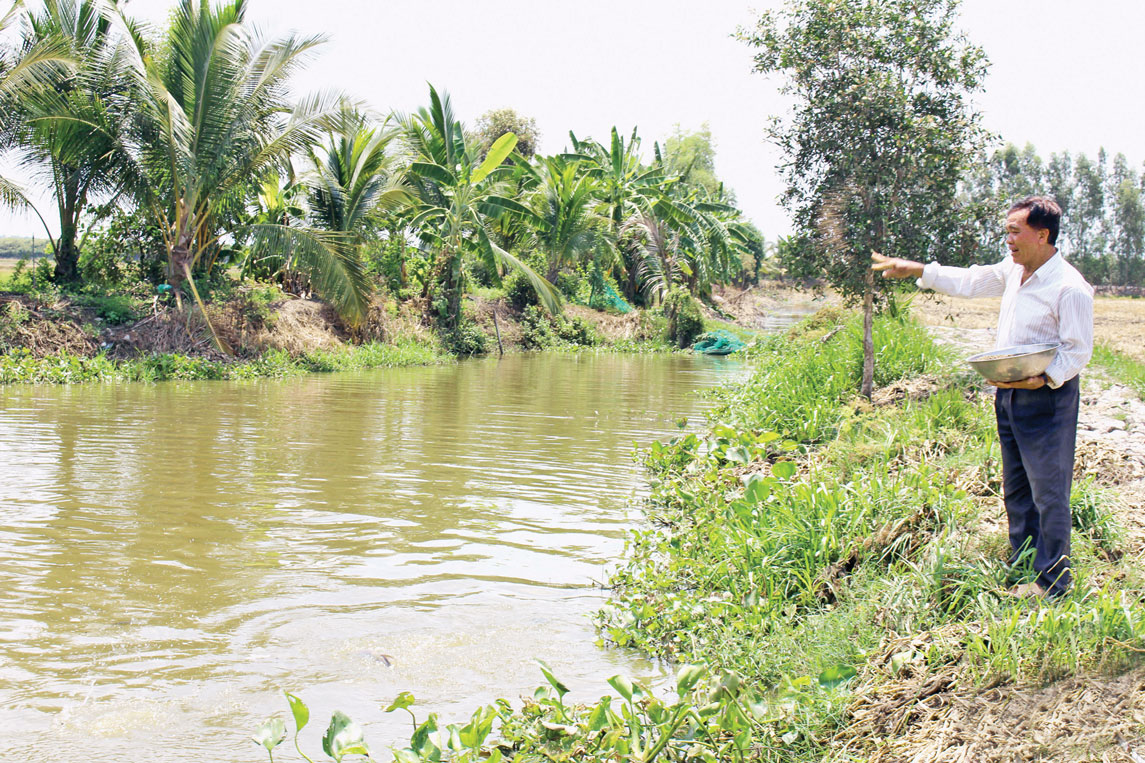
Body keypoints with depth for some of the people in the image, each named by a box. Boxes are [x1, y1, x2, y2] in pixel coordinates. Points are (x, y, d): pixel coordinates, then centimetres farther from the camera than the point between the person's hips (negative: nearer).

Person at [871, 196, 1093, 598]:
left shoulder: (1069, 288, -16)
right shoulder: (1013, 270, 8)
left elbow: (1078, 351, -15)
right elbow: (969, 281, 20)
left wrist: (1043, 379, -28)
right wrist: (914, 270, 19)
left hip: (1046, 397, -8)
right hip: (1008, 395, 8)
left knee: (1048, 491, -3)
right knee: (1015, 488, 15)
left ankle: (1051, 581, 7)